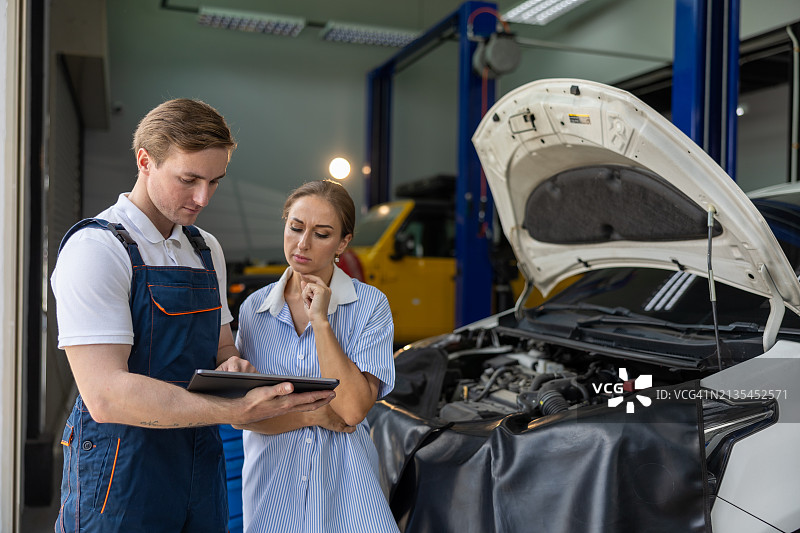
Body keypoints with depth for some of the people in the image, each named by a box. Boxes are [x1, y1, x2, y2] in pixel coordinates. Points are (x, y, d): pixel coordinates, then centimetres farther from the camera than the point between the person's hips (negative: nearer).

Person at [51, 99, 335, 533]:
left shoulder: (207, 249, 10)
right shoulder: (94, 249, -14)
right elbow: (105, 395, -24)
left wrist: (231, 367, -8)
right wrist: (240, 409, -31)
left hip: (202, 467, 7)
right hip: (120, 479, -7)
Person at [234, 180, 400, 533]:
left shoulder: (370, 305, -9)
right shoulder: (253, 308, -1)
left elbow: (353, 409, -17)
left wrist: (320, 321, -18)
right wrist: (314, 414, -13)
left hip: (343, 482, -2)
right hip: (272, 482, 2)